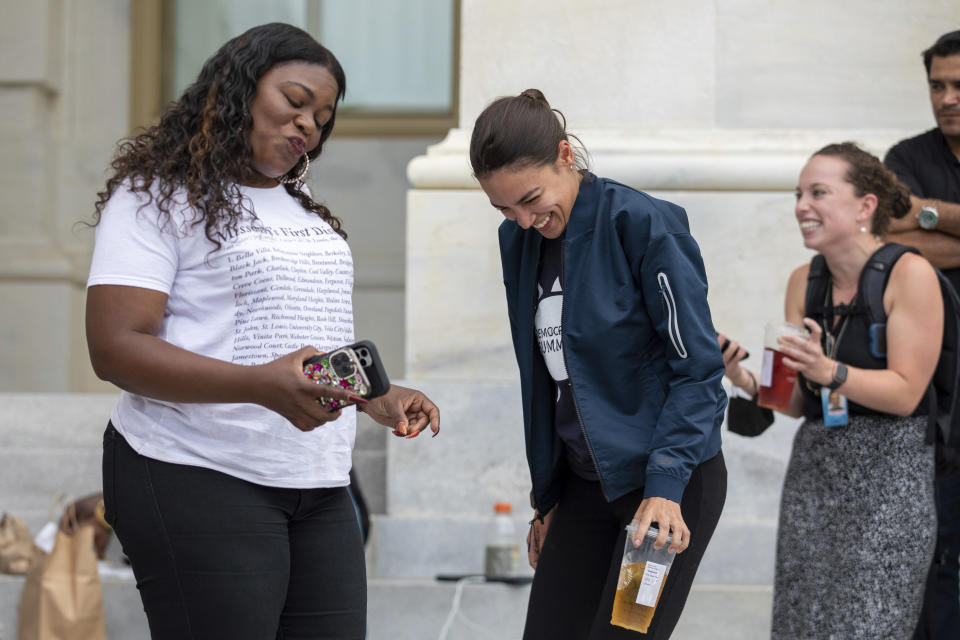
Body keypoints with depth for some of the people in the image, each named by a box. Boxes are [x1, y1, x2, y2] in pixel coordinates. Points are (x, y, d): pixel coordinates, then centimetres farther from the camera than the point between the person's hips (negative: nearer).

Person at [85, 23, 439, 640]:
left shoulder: (304, 207, 23)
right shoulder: (157, 196, -2)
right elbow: (115, 348, -14)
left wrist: (378, 400, 14)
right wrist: (264, 387, -26)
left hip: (319, 491, 7)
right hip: (199, 481, -7)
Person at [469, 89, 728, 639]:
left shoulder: (644, 225, -15)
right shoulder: (519, 240, 7)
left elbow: (697, 368, -13)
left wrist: (665, 486, -21)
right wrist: (547, 498, 18)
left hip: (671, 478, -7)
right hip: (584, 484, 7)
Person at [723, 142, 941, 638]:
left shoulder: (909, 274, -9)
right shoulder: (804, 282, 9)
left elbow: (905, 393, -14)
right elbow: (798, 402, 10)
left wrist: (830, 372, -27)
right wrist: (746, 381, -9)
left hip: (887, 480, -6)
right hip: (813, 474, 6)